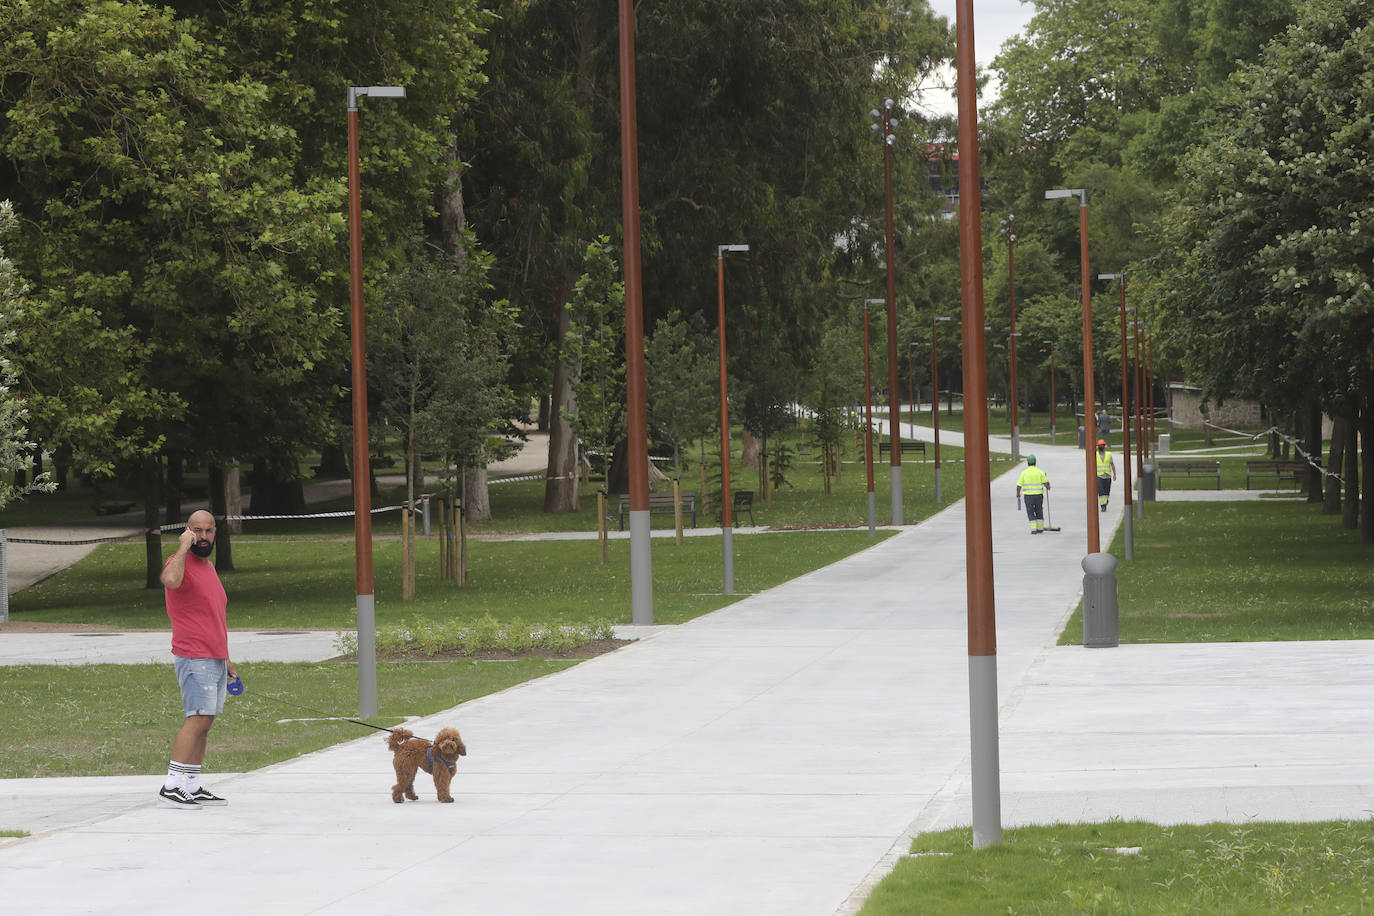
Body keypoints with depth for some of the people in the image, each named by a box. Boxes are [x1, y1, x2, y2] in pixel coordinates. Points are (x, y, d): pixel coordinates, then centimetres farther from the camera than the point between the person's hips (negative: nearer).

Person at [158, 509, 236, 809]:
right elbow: (171, 580, -36)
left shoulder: (209, 567, 19)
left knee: (204, 722, 7)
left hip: (215, 659, 9)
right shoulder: (181, 562, -9)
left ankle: (193, 787, 10)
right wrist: (183, 547, -23)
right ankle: (172, 784, -17)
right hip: (194, 658, -9)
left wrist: (225, 659, 29)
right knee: (198, 719, -16)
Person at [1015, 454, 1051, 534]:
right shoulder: (1040, 472, -3)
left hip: (1028, 495, -1)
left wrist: (1018, 494, 15)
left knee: (1030, 513, 6)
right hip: (1038, 495, 1)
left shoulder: (1024, 473, -4)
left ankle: (1034, 529, -4)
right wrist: (1048, 487, 18)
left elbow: (1019, 485, -3)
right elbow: (1046, 483, -6)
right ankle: (1040, 529, 19)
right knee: (1039, 512, 16)